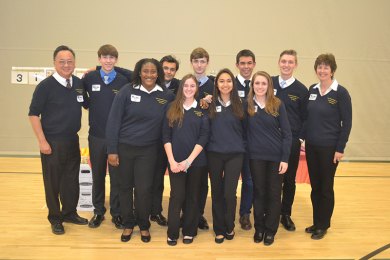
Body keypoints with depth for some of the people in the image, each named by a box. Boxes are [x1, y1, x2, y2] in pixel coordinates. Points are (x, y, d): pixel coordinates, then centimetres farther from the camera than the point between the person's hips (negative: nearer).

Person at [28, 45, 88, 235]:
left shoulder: (79, 83, 2)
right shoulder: (45, 86, -12)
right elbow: (33, 114, -11)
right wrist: (42, 141, -15)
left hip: (73, 140, 5)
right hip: (52, 142, -5)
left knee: (72, 179, 15)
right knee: (53, 182, 7)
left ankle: (70, 212, 32)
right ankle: (55, 218, 23)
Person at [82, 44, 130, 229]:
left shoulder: (123, 81, -3)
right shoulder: (89, 78, 0)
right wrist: (87, 102, -2)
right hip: (96, 135, 1)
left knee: (117, 176, 6)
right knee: (97, 175, 12)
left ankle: (116, 212, 21)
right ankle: (98, 211, 27)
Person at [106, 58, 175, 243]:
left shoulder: (166, 96, -2)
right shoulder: (127, 91, -8)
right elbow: (113, 120, -7)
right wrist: (112, 150, -9)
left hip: (148, 150, 0)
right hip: (124, 147, 0)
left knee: (144, 189, 3)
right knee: (125, 187, 11)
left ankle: (144, 226, 26)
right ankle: (128, 225, 30)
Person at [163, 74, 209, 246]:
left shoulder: (202, 110, 4)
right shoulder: (172, 109, 6)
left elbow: (203, 138, -4)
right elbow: (166, 136, 1)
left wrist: (188, 160, -12)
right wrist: (171, 160, -10)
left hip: (196, 161, 0)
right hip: (175, 161, 0)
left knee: (192, 196, 8)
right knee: (177, 196, -2)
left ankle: (189, 231, 21)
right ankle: (172, 233, 11)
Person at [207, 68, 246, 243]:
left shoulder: (239, 105, 3)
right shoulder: (211, 104, 1)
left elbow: (244, 129, 9)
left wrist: (241, 146, 6)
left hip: (235, 154, 0)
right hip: (214, 153, 1)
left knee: (229, 193, -5)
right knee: (217, 193, 8)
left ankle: (229, 226, 20)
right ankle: (219, 229, 23)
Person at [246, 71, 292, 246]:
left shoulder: (277, 104, -4)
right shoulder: (247, 105, -1)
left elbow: (286, 133, -5)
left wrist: (285, 158, -9)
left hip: (276, 156, -1)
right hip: (256, 156, 1)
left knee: (274, 193, 7)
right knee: (259, 192, 10)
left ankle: (270, 230, 21)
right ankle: (259, 228, 25)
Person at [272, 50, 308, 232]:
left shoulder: (301, 90, 0)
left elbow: (304, 118, 5)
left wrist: (301, 138, -4)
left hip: (292, 142, 0)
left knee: (289, 179, 10)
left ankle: (286, 215, 26)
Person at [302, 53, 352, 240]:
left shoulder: (341, 93, -10)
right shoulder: (312, 90, 5)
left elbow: (347, 122, -9)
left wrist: (340, 148, -12)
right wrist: (304, 138, 6)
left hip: (329, 147, -5)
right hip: (311, 146, 5)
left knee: (326, 187, 6)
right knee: (315, 186, 13)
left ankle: (323, 225, 21)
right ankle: (316, 222, 27)